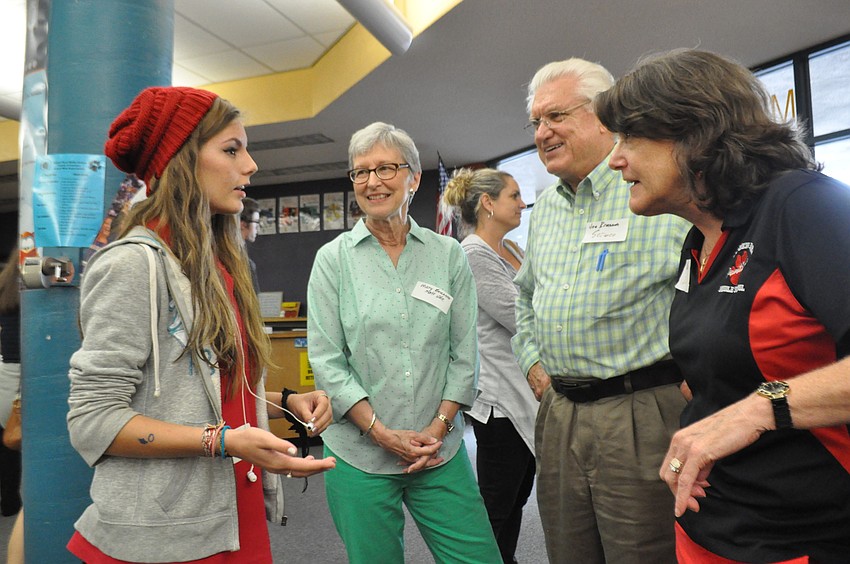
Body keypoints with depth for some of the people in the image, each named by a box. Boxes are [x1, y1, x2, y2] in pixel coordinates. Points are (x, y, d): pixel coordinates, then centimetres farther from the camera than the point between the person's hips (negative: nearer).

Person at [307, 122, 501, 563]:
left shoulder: (448, 254, 3)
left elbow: (464, 352, 3)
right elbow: (327, 361, -5)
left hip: (440, 451, 2)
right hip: (358, 455, -1)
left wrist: (439, 427, -6)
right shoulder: (333, 259, -1)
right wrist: (382, 433, -10)